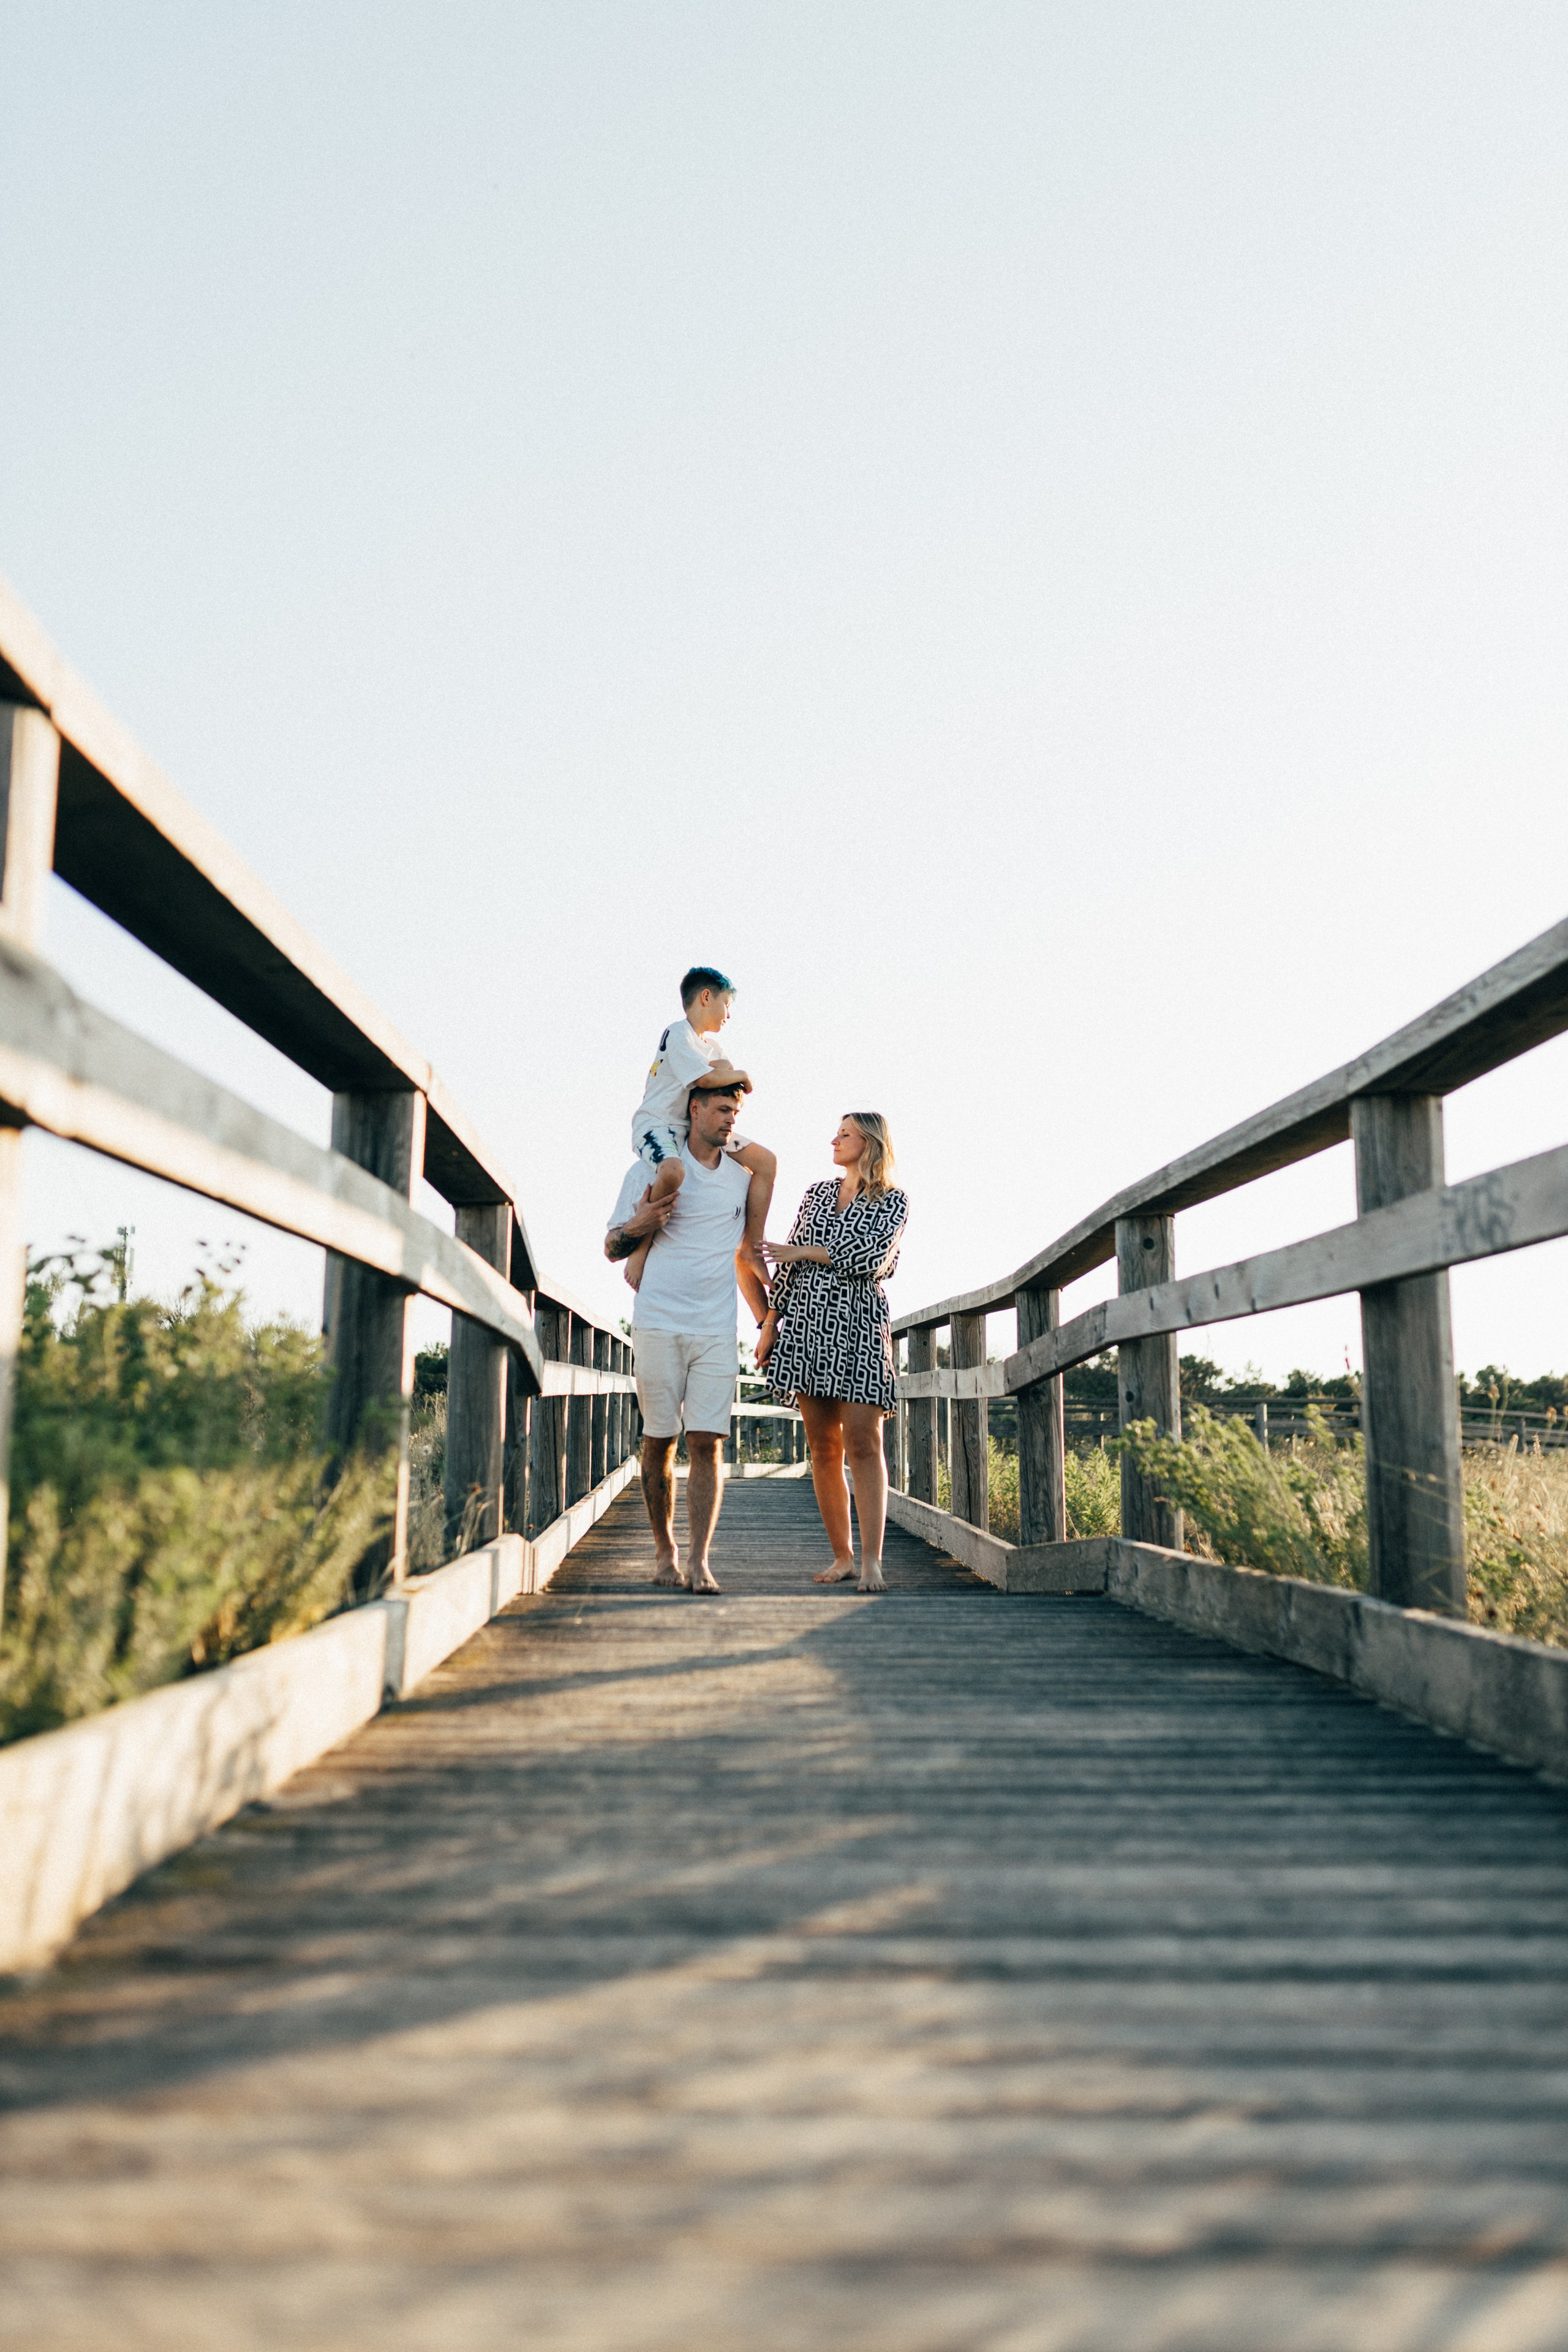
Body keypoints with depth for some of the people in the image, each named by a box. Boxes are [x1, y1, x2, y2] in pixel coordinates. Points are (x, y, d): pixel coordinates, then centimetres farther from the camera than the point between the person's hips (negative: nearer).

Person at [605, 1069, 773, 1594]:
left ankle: (699, 1561, -8)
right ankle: (665, 1550, 18)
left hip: (716, 1330, 2)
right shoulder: (650, 1171, 3)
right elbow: (612, 1249, 6)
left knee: (707, 1442, -7)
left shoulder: (742, 1177, 13)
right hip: (658, 1326, -2)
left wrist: (770, 1319, 20)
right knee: (659, 1442, 3)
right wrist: (639, 1227, -15)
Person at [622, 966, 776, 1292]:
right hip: (657, 1124, -9)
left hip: (695, 1128, 9)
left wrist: (724, 1071, -13)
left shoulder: (711, 1044, 20)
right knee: (673, 1171, -43)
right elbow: (710, 1079, -19)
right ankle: (642, 1246, -23)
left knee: (765, 1161, 0)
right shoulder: (679, 1033, -11)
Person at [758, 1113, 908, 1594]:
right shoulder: (817, 1192, 18)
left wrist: (804, 1251, -5)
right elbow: (789, 1263, 16)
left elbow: (872, 1259, -11)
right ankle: (842, 1556, 10)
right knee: (823, 1447, 3)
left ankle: (871, 1561, -13)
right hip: (807, 1323, 4)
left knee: (862, 1443, -12)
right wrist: (770, 1322, 9)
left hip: (858, 1325, -4)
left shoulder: (893, 1201, 4)